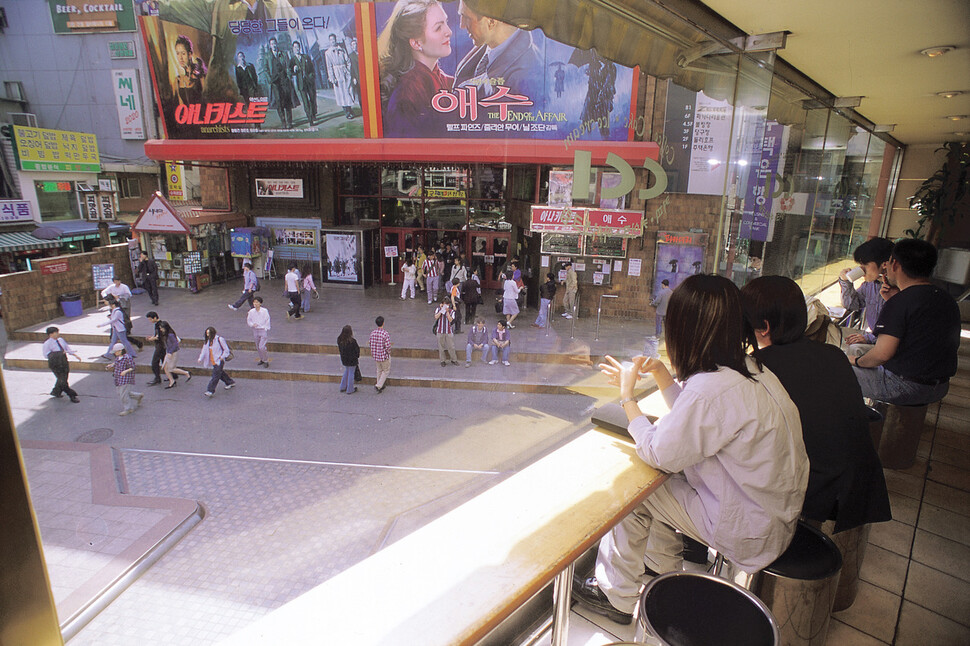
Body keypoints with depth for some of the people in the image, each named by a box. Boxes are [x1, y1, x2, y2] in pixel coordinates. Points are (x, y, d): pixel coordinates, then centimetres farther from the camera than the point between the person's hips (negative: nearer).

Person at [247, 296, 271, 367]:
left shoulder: (264, 311, -11)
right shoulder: (251, 311, -1)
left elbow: (267, 321, -6)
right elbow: (248, 321, 9)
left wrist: (266, 329, -9)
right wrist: (252, 324, -12)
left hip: (263, 330, -5)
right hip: (255, 331, 5)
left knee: (262, 347, -11)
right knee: (258, 347, 14)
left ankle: (266, 361, 7)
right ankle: (262, 359, 33)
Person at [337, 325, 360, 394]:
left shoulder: (339, 340, -7)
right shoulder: (352, 341, -25)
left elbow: (339, 348, 5)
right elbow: (357, 350, -16)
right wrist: (358, 357, 3)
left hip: (344, 359, 6)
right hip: (352, 360, -6)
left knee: (346, 371, 26)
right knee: (351, 373, 8)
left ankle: (343, 387, 34)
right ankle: (350, 390, 20)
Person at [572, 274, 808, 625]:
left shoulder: (712, 388, -32)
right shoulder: (749, 368, -2)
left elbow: (658, 454, -20)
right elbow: (693, 419, 11)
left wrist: (627, 395, -10)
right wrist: (661, 373, 5)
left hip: (751, 533, -9)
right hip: (775, 510, 9)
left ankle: (616, 595, 19)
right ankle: (664, 570, 34)